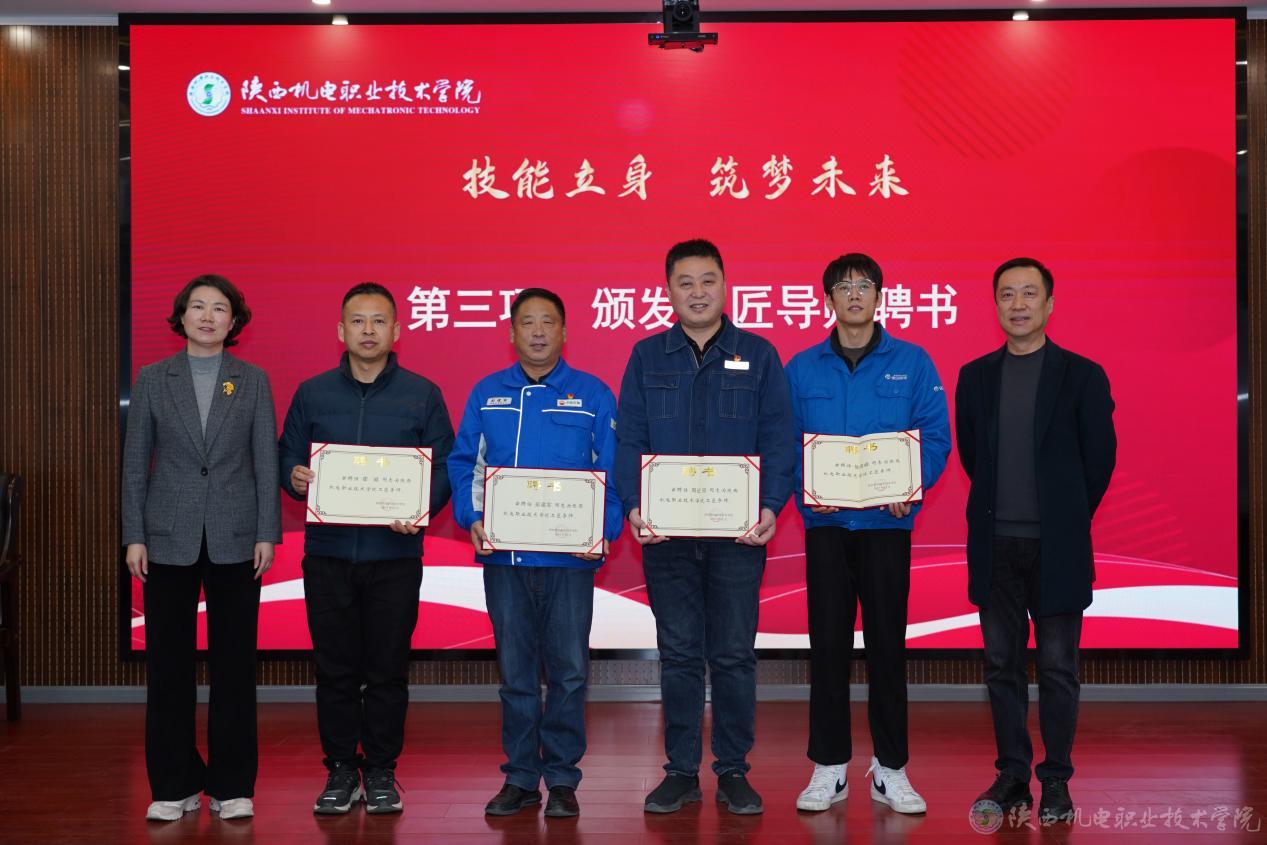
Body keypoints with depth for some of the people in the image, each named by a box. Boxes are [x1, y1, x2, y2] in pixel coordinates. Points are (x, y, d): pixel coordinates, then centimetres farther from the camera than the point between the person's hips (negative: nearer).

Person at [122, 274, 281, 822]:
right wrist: (134, 536, -1)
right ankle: (174, 787, 16)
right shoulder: (152, 380, 5)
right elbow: (135, 462, 5)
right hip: (169, 540, 1)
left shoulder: (253, 381, 5)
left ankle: (231, 786, 14)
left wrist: (267, 533, -4)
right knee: (168, 664, 4)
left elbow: (266, 461, 3)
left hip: (234, 541, 0)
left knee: (234, 663, 4)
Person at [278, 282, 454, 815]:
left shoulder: (422, 395, 4)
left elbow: (444, 466, 3)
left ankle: (381, 772, 17)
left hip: (394, 555, -1)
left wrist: (422, 507, -15)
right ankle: (341, 771, 17)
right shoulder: (312, 394, 8)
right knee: (335, 669, 6)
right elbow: (287, 457, 12)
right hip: (328, 554, 1)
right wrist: (294, 477, -11)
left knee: (387, 670, 4)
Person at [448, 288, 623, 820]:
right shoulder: (486, 395, 10)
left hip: (570, 557, -2)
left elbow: (614, 473, 1)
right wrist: (472, 519, -6)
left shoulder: (594, 396, 4)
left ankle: (562, 778, 14)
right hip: (503, 556, 2)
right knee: (515, 672, 8)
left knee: (568, 672, 3)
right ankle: (520, 777, 18)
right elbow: (463, 463, 9)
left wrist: (604, 530, -12)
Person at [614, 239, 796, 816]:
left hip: (738, 531, -1)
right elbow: (629, 439, 5)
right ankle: (681, 771, 16)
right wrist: (633, 505, -10)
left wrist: (770, 506, -11)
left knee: (734, 654, 4)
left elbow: (779, 438, 2)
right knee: (678, 654, 7)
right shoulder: (647, 357, 9)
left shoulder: (758, 354, 6)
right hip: (665, 531, 1)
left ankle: (733, 772, 15)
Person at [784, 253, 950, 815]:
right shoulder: (802, 369, 7)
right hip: (825, 523, 1)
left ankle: (891, 769, 13)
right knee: (828, 643, 4)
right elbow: (784, 442, 4)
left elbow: (935, 436, 0)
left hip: (887, 522, -1)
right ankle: (829, 769, 13)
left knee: (887, 643, 3)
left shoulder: (912, 363, 4)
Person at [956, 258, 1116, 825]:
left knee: (1057, 667, 2)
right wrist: (998, 509, 13)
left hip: (1056, 546, -3)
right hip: (995, 545, 3)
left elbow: (1101, 458, 3)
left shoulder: (1082, 375, -1)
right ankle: (1011, 777, 18)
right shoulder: (975, 376, 8)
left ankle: (1056, 783, 12)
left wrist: (1067, 520, 9)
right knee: (1002, 665, 8)